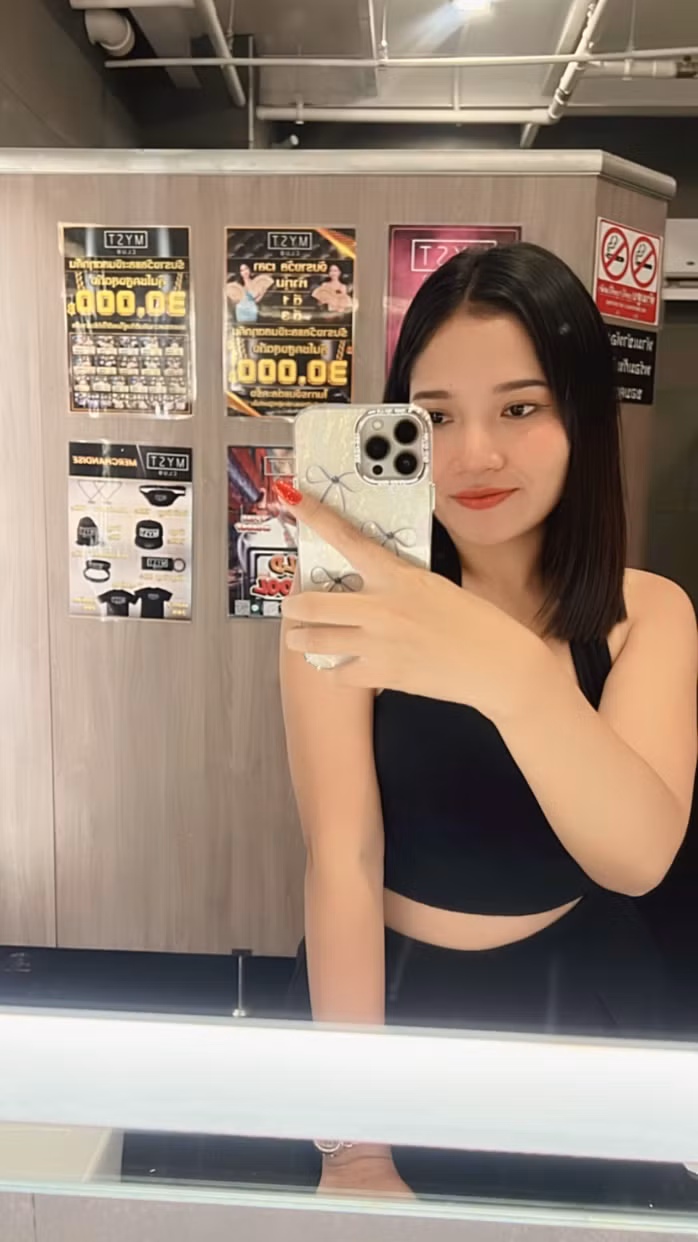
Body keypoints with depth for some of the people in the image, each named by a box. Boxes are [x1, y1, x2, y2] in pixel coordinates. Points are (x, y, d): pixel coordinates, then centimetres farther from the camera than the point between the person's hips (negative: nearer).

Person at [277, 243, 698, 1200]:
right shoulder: (351, 599, -17)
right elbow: (343, 859, -21)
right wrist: (355, 1141, -21)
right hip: (389, 989, -2)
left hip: (580, 1000, 3)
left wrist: (509, 670, -48)